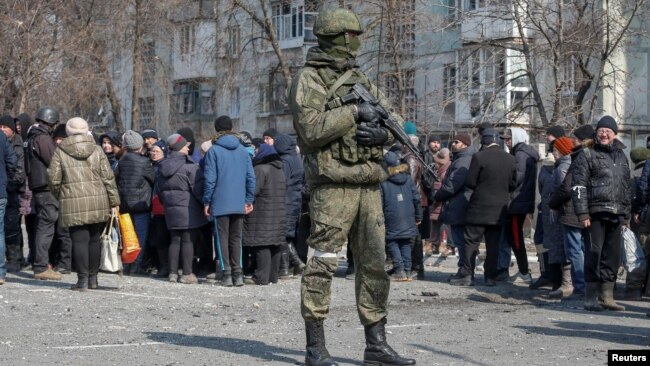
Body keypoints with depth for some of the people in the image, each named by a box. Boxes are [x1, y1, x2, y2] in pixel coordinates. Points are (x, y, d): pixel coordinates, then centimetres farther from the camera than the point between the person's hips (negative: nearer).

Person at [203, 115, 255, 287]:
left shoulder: (214, 151, -6)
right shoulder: (243, 151, 6)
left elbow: (210, 179, -9)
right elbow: (251, 177, 4)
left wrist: (207, 202, -2)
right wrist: (249, 200, 10)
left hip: (220, 203, -3)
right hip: (239, 204, 4)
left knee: (222, 238, 3)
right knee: (236, 238, 11)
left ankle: (227, 273, -2)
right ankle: (237, 273, 6)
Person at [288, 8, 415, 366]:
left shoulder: (360, 79, 19)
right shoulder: (309, 79, -3)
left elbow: (397, 121, 18)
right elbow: (311, 129, -17)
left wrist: (383, 132, -4)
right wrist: (354, 112, -14)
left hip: (369, 186, 7)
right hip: (333, 185, -7)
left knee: (374, 264, 8)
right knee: (322, 263, -6)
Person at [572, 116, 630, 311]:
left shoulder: (621, 157, 19)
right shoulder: (587, 155, 1)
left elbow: (626, 187, 23)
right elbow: (578, 186, -6)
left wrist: (626, 214, 17)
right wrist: (583, 213, -14)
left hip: (615, 215, 6)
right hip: (595, 214, -6)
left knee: (612, 256, 8)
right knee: (594, 253, -6)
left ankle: (607, 297, 15)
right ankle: (591, 297, -1)